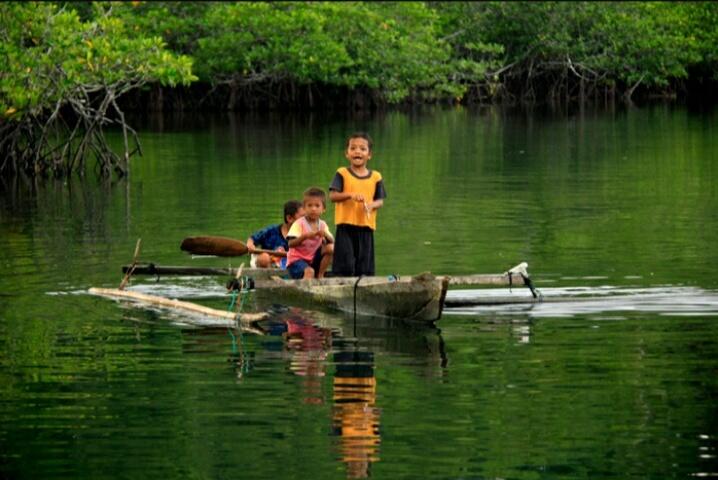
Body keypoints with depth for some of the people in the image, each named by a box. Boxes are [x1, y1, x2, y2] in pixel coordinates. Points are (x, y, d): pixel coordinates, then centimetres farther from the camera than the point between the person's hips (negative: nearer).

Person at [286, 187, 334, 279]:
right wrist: (305, 236, -37)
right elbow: (291, 244, -23)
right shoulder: (299, 224, -13)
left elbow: (331, 241, -3)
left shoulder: (322, 225, 4)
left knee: (330, 248, -14)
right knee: (309, 271, -34)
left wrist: (325, 235, -25)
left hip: (314, 259, 6)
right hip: (296, 259, -6)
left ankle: (320, 276, -4)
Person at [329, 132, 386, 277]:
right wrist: (351, 195, -23)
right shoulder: (342, 173, 0)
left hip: (366, 226, 3)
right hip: (346, 225, -3)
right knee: (345, 265, -7)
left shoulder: (376, 177, 7)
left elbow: (380, 200, 8)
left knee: (364, 267, 7)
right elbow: (332, 196, -7)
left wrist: (372, 205, -15)